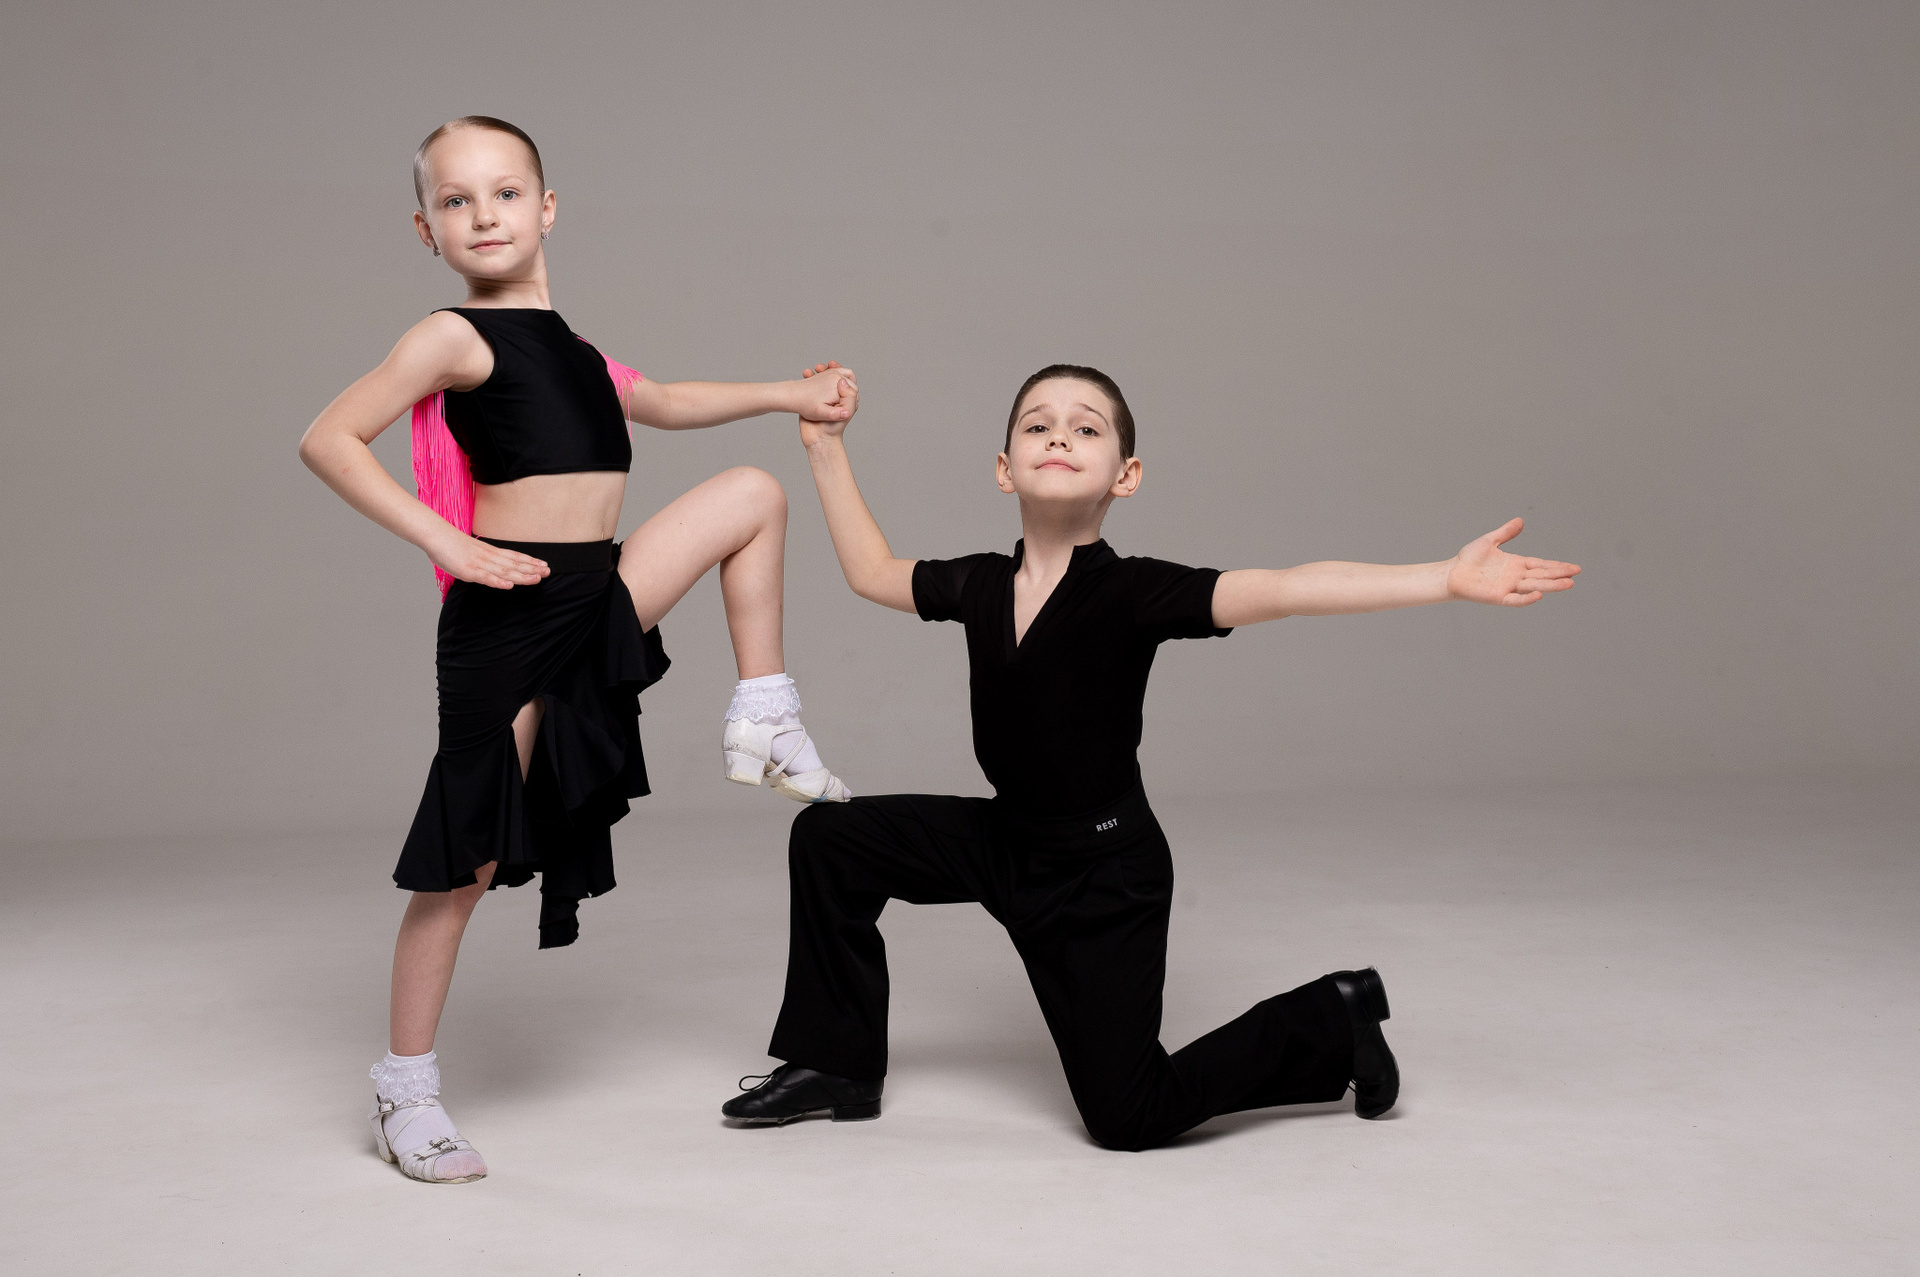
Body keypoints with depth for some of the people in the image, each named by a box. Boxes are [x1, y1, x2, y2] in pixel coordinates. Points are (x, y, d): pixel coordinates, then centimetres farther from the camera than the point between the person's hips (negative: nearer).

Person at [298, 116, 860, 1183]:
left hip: (599, 605, 7)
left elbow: (661, 402, 34)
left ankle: (761, 724, 9)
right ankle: (405, 1092, 13)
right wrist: (445, 543, -22)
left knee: (752, 493, 11)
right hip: (508, 615, -7)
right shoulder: (454, 338, -7)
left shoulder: (565, 350, 16)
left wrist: (788, 394, 32)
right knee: (468, 857, -2)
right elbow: (328, 440, -16)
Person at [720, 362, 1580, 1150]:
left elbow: (1286, 589, -31)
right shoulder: (980, 586, -3)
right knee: (828, 839, -1)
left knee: (1129, 1119, -3)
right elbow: (872, 573, 16)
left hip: (1103, 873, -6)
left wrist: (1447, 580, -40)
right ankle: (838, 1066, 16)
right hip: (1003, 839, 6)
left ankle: (1332, 1026, 19)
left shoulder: (1132, 593, -20)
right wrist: (827, 451, 15)